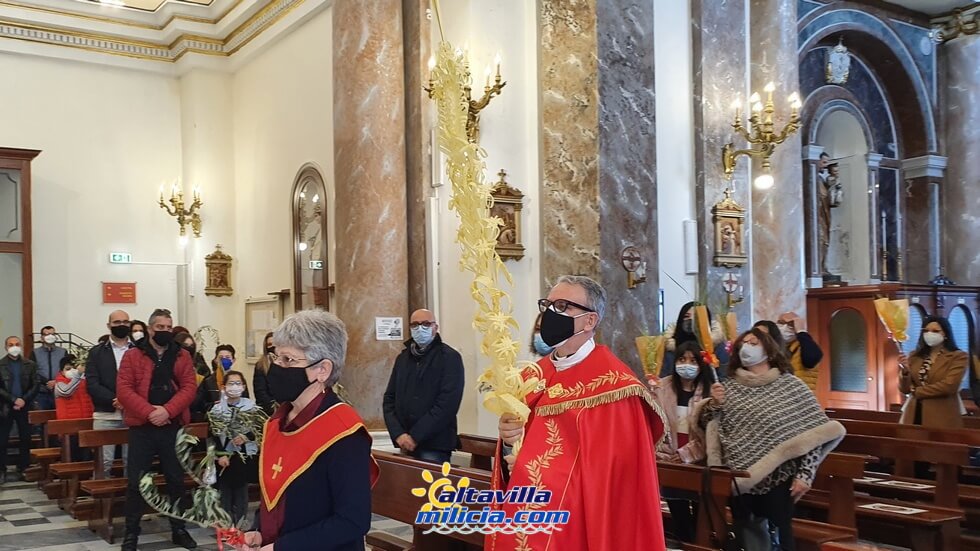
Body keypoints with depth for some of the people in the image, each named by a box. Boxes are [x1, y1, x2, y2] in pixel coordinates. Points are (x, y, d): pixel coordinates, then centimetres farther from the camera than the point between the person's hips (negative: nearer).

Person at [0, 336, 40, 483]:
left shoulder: (30, 365, 6)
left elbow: (36, 385, 1)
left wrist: (24, 400, -10)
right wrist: (14, 399, -13)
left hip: (25, 407, 1)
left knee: (26, 440, 4)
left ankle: (23, 470, 12)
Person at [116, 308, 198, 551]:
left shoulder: (182, 356, 7)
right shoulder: (132, 355, 1)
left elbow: (189, 388, -2)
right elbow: (124, 389, -7)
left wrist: (167, 410, -16)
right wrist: (148, 412, -18)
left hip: (173, 427, 2)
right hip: (142, 427, -2)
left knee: (176, 479, 9)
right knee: (137, 480, 1)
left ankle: (178, 529, 21)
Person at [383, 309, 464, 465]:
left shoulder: (450, 357, -5)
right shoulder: (402, 358, 13)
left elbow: (448, 404, -14)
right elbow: (389, 398, 9)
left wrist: (415, 436, -16)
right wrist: (398, 434, -7)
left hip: (434, 446, -5)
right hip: (405, 445, 5)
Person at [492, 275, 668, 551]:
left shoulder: (612, 385, -14)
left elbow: (613, 471, -18)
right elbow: (517, 460, 12)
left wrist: (540, 469, -14)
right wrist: (509, 442, -10)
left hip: (579, 528, -6)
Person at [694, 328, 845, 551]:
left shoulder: (791, 386, -2)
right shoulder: (729, 387, 5)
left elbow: (815, 433, -5)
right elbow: (703, 424, 9)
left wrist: (805, 474, -12)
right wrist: (714, 403, -10)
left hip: (778, 479, -3)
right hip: (740, 479, 3)